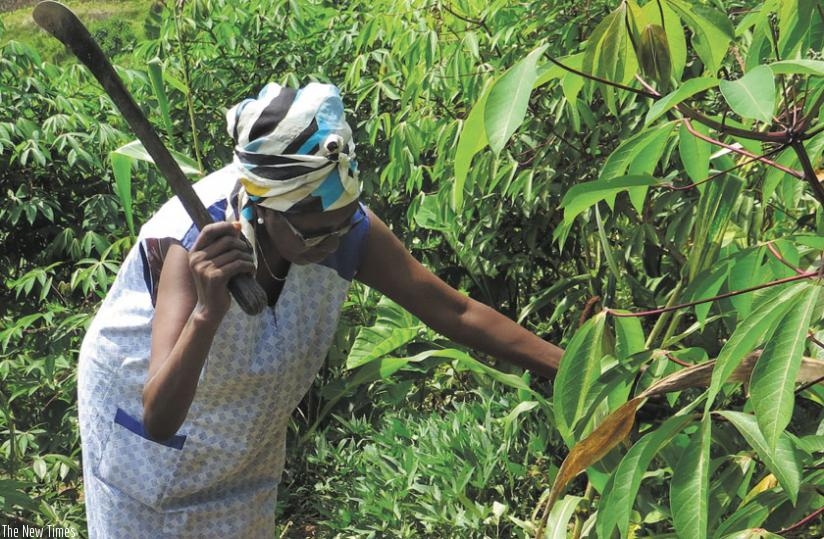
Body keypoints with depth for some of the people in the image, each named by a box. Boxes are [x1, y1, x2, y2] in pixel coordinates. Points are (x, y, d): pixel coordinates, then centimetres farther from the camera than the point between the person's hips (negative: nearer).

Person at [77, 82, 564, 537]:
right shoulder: (196, 245, -38)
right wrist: (208, 313, -60)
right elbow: (158, 420, -44)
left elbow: (457, 312, -18)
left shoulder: (349, 229, -27)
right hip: (149, 423, -3)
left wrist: (573, 366, -19)